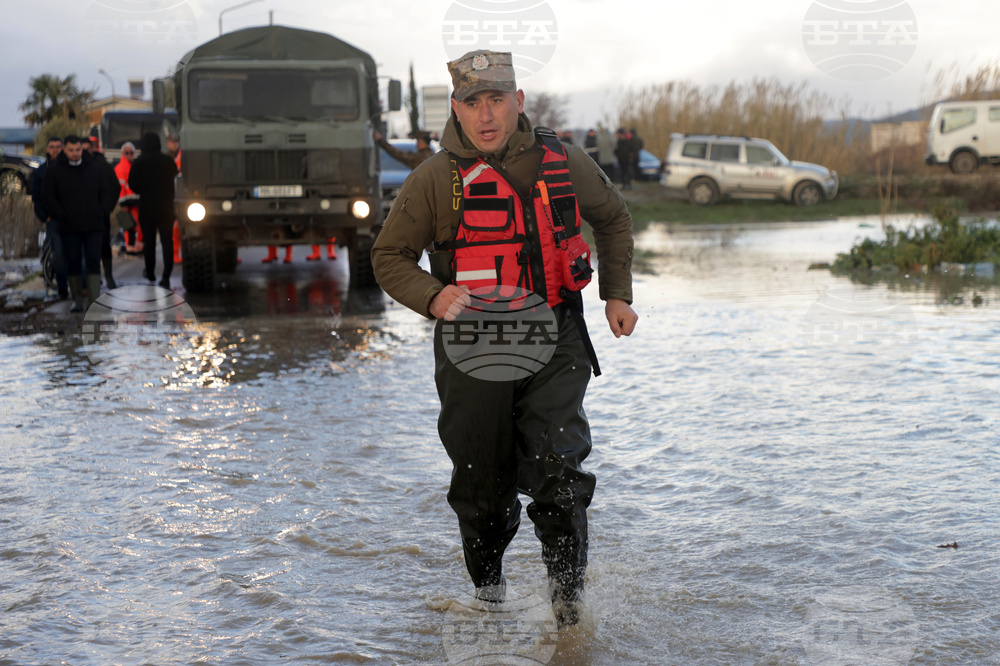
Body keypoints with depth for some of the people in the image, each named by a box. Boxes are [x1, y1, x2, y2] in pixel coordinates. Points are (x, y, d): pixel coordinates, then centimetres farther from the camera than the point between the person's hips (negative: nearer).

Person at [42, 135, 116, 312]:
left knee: (93, 262, -7)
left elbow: (107, 194, 16)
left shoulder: (94, 169, 11)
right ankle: (77, 300, 12)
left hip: (93, 226, 1)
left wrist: (102, 211, 0)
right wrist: (61, 216, -7)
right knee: (73, 263, 3)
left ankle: (94, 301, -9)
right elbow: (48, 197, 2)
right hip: (69, 227, -1)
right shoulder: (54, 172, 4)